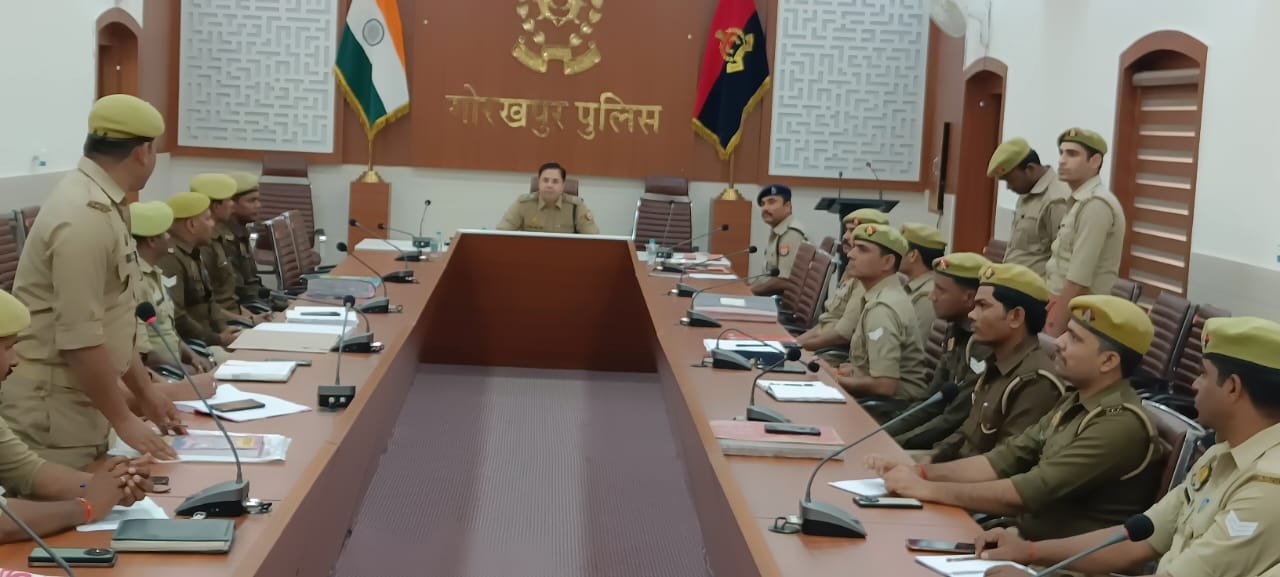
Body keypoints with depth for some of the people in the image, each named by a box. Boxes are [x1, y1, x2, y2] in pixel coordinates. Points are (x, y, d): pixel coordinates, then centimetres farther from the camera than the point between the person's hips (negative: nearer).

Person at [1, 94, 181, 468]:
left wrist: (146, 394, 17)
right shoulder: (86, 217, -22)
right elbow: (80, 339, -24)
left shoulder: (98, 203, 11)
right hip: (52, 409, -9)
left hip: (80, 400, 9)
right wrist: (123, 420, -16)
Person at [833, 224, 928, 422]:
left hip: (893, 409, -9)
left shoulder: (882, 308, -20)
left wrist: (840, 382, -11)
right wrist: (852, 370, 4)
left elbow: (885, 384, -26)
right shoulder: (888, 295, 9)